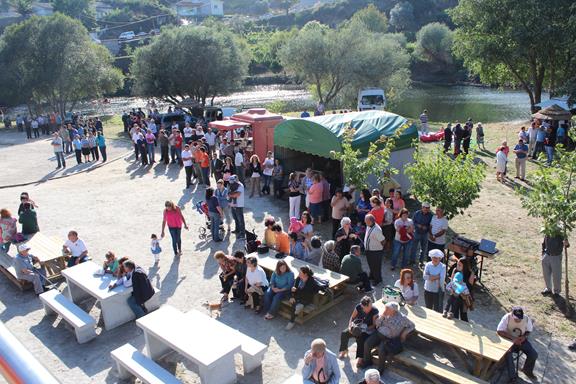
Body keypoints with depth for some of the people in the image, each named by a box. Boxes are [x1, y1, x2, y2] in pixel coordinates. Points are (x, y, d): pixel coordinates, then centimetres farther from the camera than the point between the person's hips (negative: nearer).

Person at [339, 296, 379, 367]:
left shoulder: (374, 311, -18)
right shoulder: (358, 307, -8)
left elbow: (374, 325, -15)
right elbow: (352, 318, 4)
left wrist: (365, 329, -28)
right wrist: (350, 326, -16)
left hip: (368, 330, -4)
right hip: (357, 327, 5)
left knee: (361, 338, -36)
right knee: (344, 333, -16)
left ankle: (360, 358, -24)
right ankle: (343, 350, 9)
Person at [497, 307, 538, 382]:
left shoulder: (526, 318, -15)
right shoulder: (507, 317, -24)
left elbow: (529, 331, 1)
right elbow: (499, 331, -27)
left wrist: (524, 337, -20)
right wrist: (513, 338, -33)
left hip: (522, 340, 3)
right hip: (509, 340, -3)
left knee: (534, 355, -12)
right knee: (507, 353, -30)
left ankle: (527, 370, 19)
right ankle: (512, 375, -11)